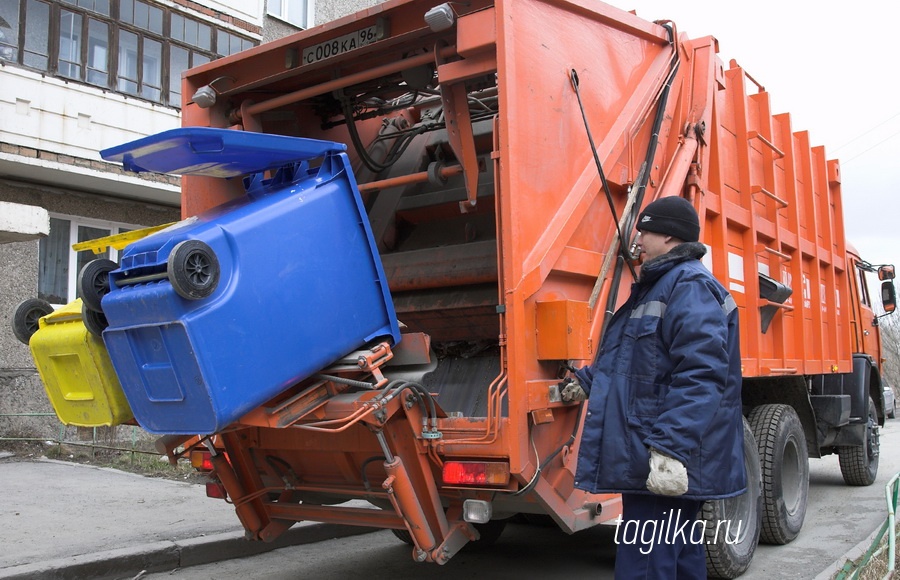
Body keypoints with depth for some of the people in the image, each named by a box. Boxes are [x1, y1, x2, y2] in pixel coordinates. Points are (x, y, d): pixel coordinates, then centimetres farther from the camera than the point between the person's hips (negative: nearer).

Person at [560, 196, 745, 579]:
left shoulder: (691, 286, -15)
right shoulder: (658, 286, 20)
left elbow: (699, 375, -26)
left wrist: (671, 449, -31)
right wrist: (587, 381, 36)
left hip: (667, 465, -11)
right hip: (649, 459, 11)